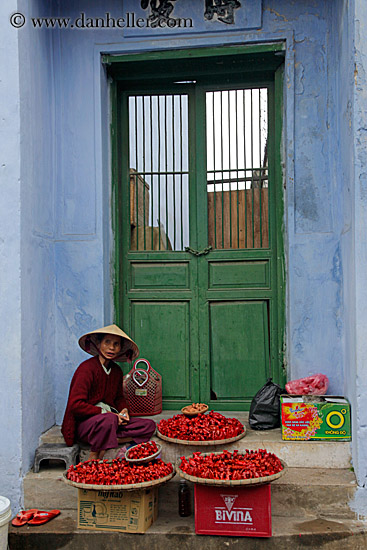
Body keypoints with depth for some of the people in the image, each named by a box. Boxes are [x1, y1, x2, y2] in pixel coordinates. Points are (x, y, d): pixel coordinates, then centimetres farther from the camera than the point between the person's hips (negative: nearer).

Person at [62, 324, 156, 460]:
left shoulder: (116, 371, 9)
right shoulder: (87, 368, -14)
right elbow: (75, 405, -20)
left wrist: (123, 410, 0)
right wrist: (104, 412, -19)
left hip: (108, 421, 7)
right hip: (83, 422, -7)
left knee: (149, 425, -7)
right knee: (109, 419, -39)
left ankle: (109, 440, -16)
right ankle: (94, 457, -18)